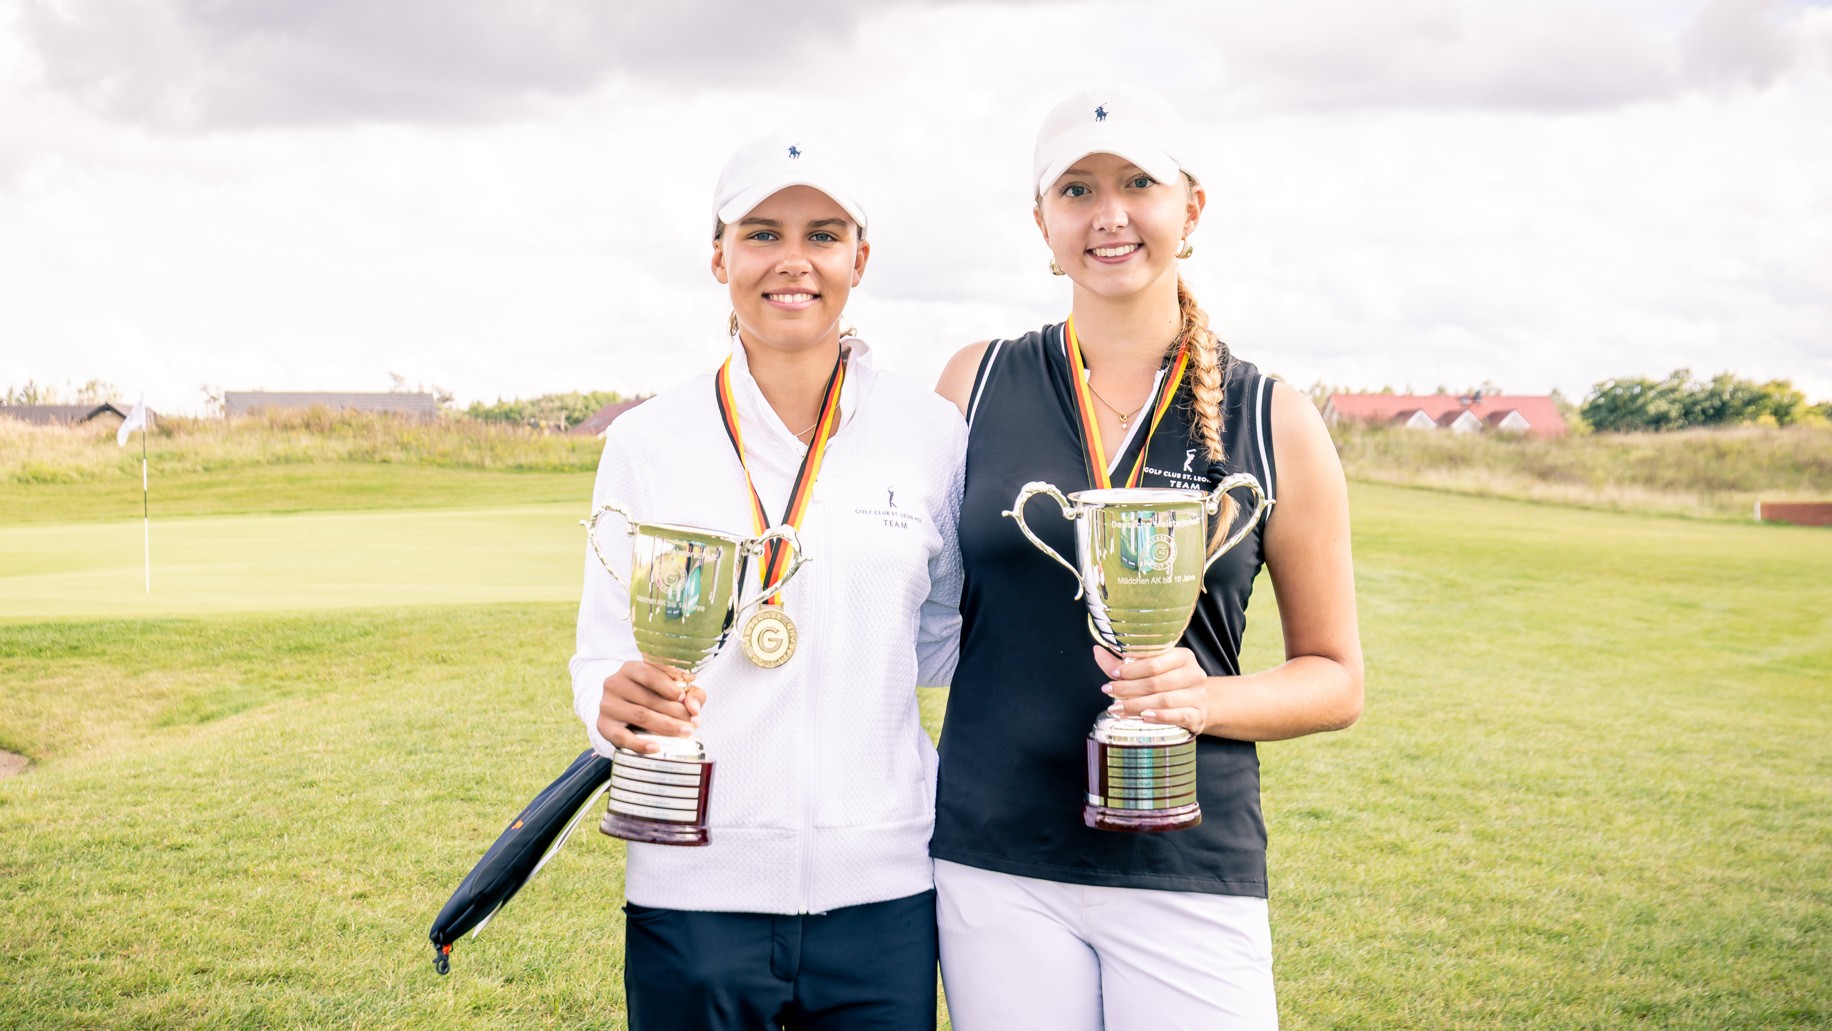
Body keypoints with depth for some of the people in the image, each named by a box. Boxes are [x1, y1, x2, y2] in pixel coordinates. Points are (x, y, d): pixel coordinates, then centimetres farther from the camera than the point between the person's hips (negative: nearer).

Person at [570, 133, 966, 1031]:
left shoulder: (933, 434, 1)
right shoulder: (647, 443, 1)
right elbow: (600, 657, 3)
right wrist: (618, 702, -15)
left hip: (880, 888, 0)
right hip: (693, 892, 0)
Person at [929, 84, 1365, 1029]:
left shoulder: (1276, 423, 1)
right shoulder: (978, 384, 4)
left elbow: (1335, 678, 7)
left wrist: (1204, 700, -11)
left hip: (1189, 871, -1)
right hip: (994, 865, 1)